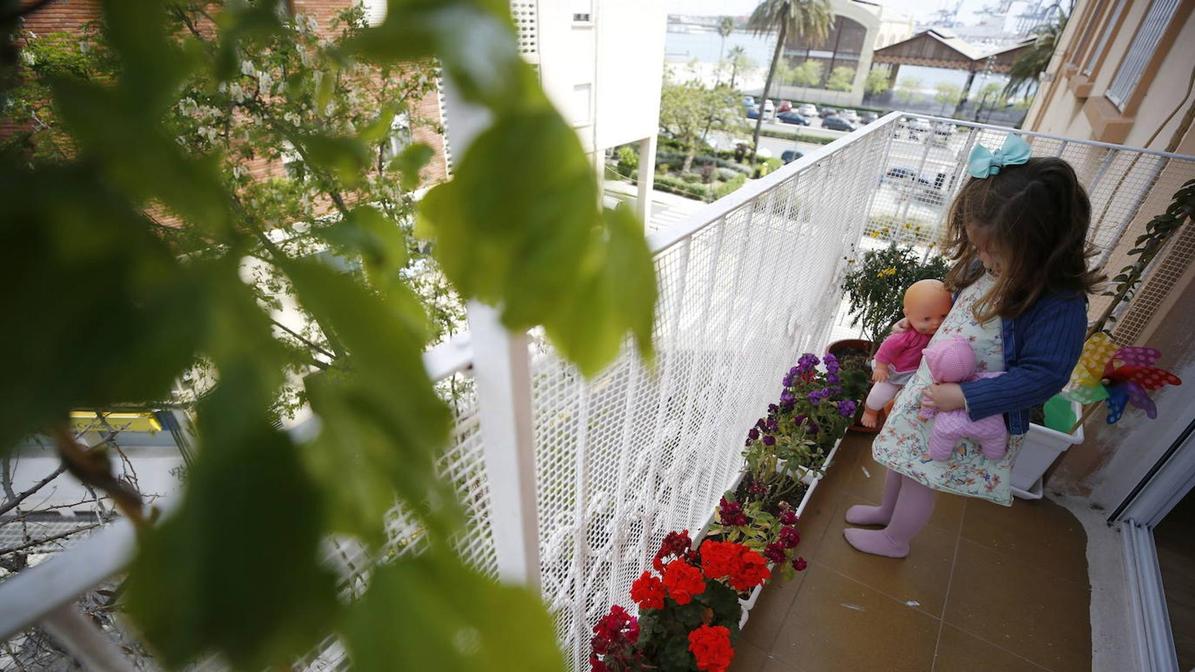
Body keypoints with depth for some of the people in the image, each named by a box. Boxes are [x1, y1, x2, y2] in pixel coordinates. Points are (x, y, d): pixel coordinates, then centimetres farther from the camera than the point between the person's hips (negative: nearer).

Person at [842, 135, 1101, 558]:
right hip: (926, 389, 7)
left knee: (920, 479, 13)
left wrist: (964, 396, -31)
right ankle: (887, 510, 53)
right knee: (899, 458, 26)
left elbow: (1043, 375, -28)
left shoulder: (1060, 304, -27)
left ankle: (894, 540, 40)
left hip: (968, 420, -7)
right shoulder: (991, 266, -6)